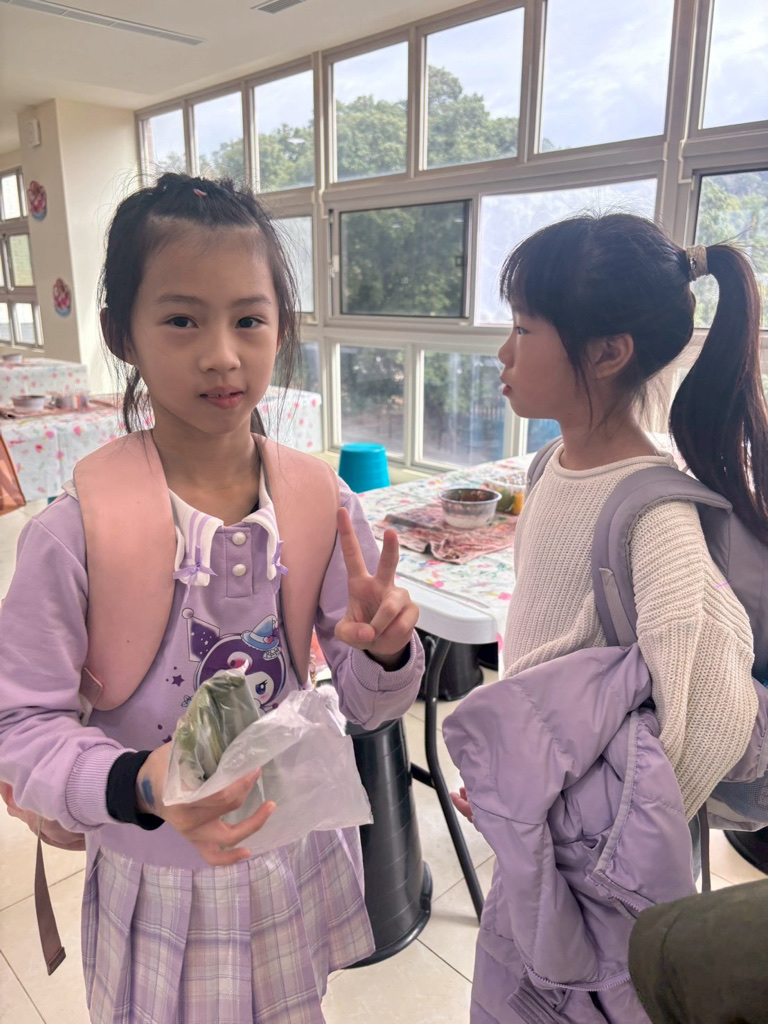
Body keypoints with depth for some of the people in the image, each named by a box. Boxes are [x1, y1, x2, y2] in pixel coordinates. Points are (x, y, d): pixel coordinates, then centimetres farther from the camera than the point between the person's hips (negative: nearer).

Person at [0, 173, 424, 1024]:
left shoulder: (323, 505, -12)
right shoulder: (74, 534, -22)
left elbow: (365, 704, -4)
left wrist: (387, 652, -26)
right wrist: (140, 786, -31)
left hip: (301, 860, 3)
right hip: (158, 885, -2)